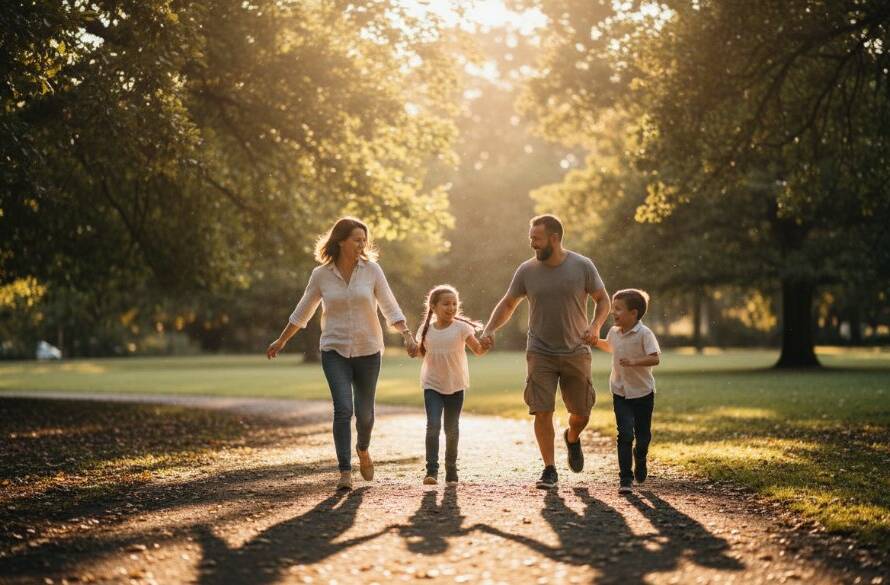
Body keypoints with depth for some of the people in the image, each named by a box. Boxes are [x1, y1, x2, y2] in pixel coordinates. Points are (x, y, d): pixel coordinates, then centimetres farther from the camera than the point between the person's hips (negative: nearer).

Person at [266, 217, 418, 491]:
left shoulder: (371, 270, -3)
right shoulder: (321, 274, -2)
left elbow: (389, 307, -1)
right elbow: (302, 312, 11)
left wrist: (407, 335, -14)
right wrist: (281, 341, 18)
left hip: (368, 351, 1)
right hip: (335, 351, -1)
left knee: (364, 412, 8)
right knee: (343, 408, -16)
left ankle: (362, 449, 40)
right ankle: (345, 471, -11)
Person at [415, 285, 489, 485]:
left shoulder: (461, 328, -7)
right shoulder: (426, 330, 0)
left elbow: (478, 350, -9)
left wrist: (485, 346, -30)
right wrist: (413, 348, -6)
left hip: (455, 386, 0)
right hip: (432, 385, 0)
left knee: (452, 429, 9)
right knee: (433, 425, -14)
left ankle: (451, 469, 24)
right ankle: (432, 470, -13)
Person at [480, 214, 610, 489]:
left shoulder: (582, 266, -7)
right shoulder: (526, 270, -3)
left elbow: (603, 300, 3)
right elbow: (508, 304, 8)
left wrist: (595, 326, -16)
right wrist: (490, 329, -8)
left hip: (576, 352, 0)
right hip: (540, 353, 0)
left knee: (582, 412, 7)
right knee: (542, 412, -9)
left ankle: (572, 438, 42)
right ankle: (549, 470, 2)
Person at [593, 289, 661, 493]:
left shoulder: (644, 334, -16)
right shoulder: (614, 332, 2)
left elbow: (655, 358, -24)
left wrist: (633, 362, -34)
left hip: (642, 392, -3)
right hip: (620, 392, 3)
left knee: (643, 435, 10)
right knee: (625, 434, -11)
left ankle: (640, 457, 43)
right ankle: (625, 478, -9)